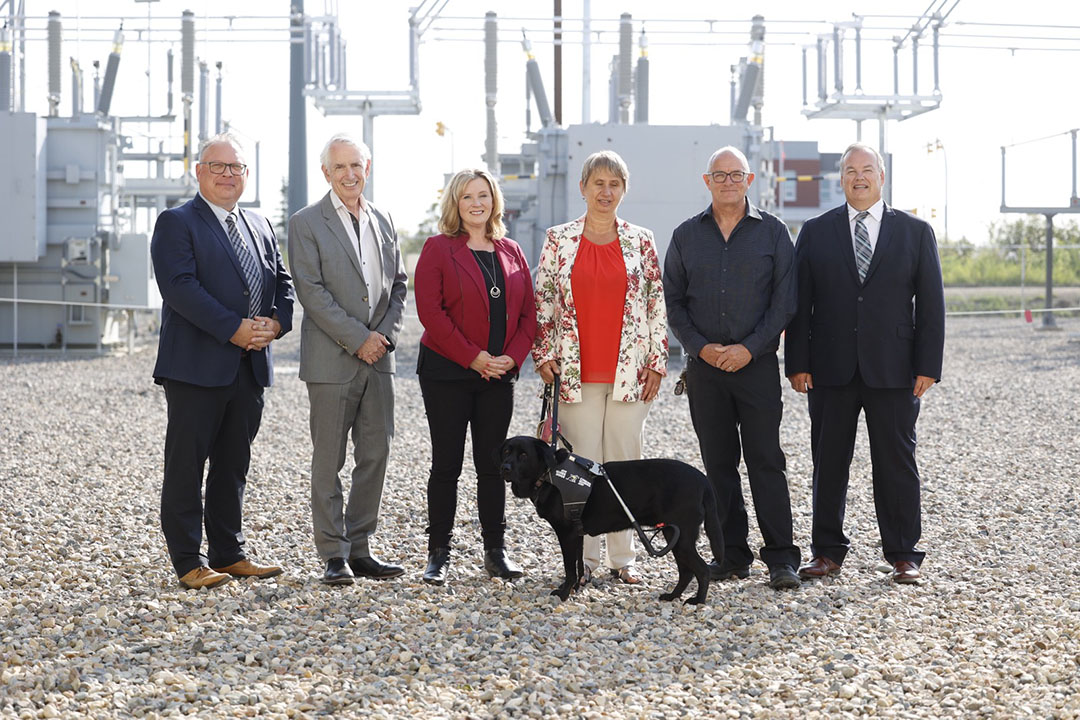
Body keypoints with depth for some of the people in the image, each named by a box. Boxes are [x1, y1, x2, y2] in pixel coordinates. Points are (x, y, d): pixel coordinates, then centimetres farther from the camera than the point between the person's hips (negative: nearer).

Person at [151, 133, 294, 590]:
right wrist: (234, 329, -20)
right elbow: (180, 287, -15)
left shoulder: (259, 226, 18)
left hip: (250, 367, 7)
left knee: (233, 466, 13)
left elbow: (282, 283, 16)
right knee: (186, 466, -1)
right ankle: (188, 562, 5)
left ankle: (229, 554, 21)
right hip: (196, 367, -6)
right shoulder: (176, 223, -3)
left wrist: (275, 322, -6)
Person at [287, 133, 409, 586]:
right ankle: (334, 555, 6)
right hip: (331, 359, -5)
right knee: (329, 460, 0)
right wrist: (358, 339, -14)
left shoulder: (383, 222, 14)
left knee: (375, 455, 6)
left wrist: (385, 333, -2)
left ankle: (360, 549, 15)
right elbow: (311, 291, -11)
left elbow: (397, 285, 15)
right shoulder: (306, 223, -3)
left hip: (377, 359, 5)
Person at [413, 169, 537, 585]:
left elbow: (528, 313, 10)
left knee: (493, 464, 8)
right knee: (446, 463, 0)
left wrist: (512, 356, -6)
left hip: (499, 376, 4)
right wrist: (473, 358, -14)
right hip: (446, 373, -4)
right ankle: (438, 554, 7)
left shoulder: (511, 252, 12)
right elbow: (430, 311, -11)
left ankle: (496, 551, 15)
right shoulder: (438, 249, -2)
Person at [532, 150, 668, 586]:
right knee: (581, 464, -1)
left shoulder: (641, 242, 7)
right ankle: (584, 558, 8)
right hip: (575, 370, 0)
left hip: (629, 370, 1)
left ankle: (622, 559, 11)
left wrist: (657, 362, 2)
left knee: (625, 461, 3)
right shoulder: (559, 239, 6)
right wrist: (542, 355, 0)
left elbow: (658, 305, 7)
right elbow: (542, 301, 7)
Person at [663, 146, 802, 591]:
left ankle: (781, 558, -3)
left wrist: (750, 348, -10)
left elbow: (784, 299, -1)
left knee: (766, 459, -6)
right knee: (718, 462, 6)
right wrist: (700, 347, -5)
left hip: (757, 364, -3)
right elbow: (673, 301, 9)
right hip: (704, 366, 3)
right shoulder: (686, 236, 10)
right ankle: (732, 555, 13)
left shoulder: (772, 232, 3)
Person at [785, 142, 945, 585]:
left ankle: (903, 555, 12)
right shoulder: (815, 233, 7)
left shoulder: (915, 232, 6)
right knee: (828, 464, 5)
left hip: (893, 371, -1)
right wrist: (798, 363, -2)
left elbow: (931, 304, 4)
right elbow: (799, 303, 5)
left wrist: (928, 365, -4)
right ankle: (827, 552, 15)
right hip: (830, 369, 1)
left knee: (896, 463, 3)